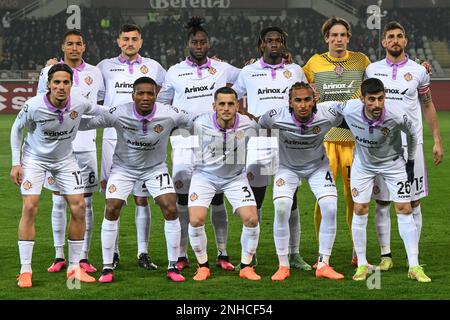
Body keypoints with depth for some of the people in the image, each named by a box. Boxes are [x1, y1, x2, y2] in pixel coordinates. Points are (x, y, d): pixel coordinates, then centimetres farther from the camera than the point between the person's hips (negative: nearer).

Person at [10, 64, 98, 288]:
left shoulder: (80, 104, -20)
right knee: (29, 208, -15)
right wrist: (15, 163, -8)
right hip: (34, 158, -3)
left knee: (78, 208, -4)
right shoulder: (33, 106, -25)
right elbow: (17, 129, -7)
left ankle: (74, 268, 10)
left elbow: (99, 112, 5)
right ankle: (25, 271, -7)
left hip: (65, 160, 3)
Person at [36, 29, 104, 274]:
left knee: (85, 202, 0)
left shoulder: (94, 73, 6)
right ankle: (59, 256, 9)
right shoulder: (49, 72, 3)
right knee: (59, 202, 3)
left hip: (85, 145, 1)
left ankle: (83, 257, 5)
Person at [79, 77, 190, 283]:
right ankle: (107, 268, 3)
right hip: (124, 167, 0)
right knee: (111, 210, -11)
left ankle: (172, 267, 1)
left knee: (171, 210, -13)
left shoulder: (170, 115, -22)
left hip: (155, 167, 1)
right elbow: (86, 123, -14)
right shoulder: (118, 114, -24)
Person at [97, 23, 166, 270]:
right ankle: (113, 252, 7)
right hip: (113, 138, 0)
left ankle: (143, 253, 5)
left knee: (142, 198, 1)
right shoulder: (106, 67, 8)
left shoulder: (152, 67, 9)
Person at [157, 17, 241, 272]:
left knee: (217, 197, 3)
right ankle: (182, 255, 5)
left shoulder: (222, 69, 6)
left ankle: (222, 253, 9)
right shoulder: (175, 72, 7)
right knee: (183, 198, -1)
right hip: (184, 142, 0)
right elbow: (162, 103, 16)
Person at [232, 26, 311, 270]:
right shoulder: (248, 72, 8)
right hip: (258, 142, 0)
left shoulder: (295, 71, 9)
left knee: (290, 199, 2)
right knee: (254, 199, 1)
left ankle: (294, 254, 8)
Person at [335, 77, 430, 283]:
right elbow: (333, 108, -3)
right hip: (363, 163, 1)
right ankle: (362, 265, 8)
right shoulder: (349, 109, -30)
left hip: (393, 163, -1)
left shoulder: (397, 117, -32)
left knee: (404, 209, -6)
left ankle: (414, 266, -1)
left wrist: (411, 162, -1)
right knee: (359, 210, -3)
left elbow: (411, 133, -8)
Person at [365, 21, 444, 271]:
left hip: (410, 142, -1)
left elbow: (428, 106, 10)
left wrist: (437, 141, 5)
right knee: (382, 202, 2)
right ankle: (386, 254, 9)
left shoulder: (418, 71, 3)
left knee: (413, 202, 1)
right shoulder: (372, 70, 5)